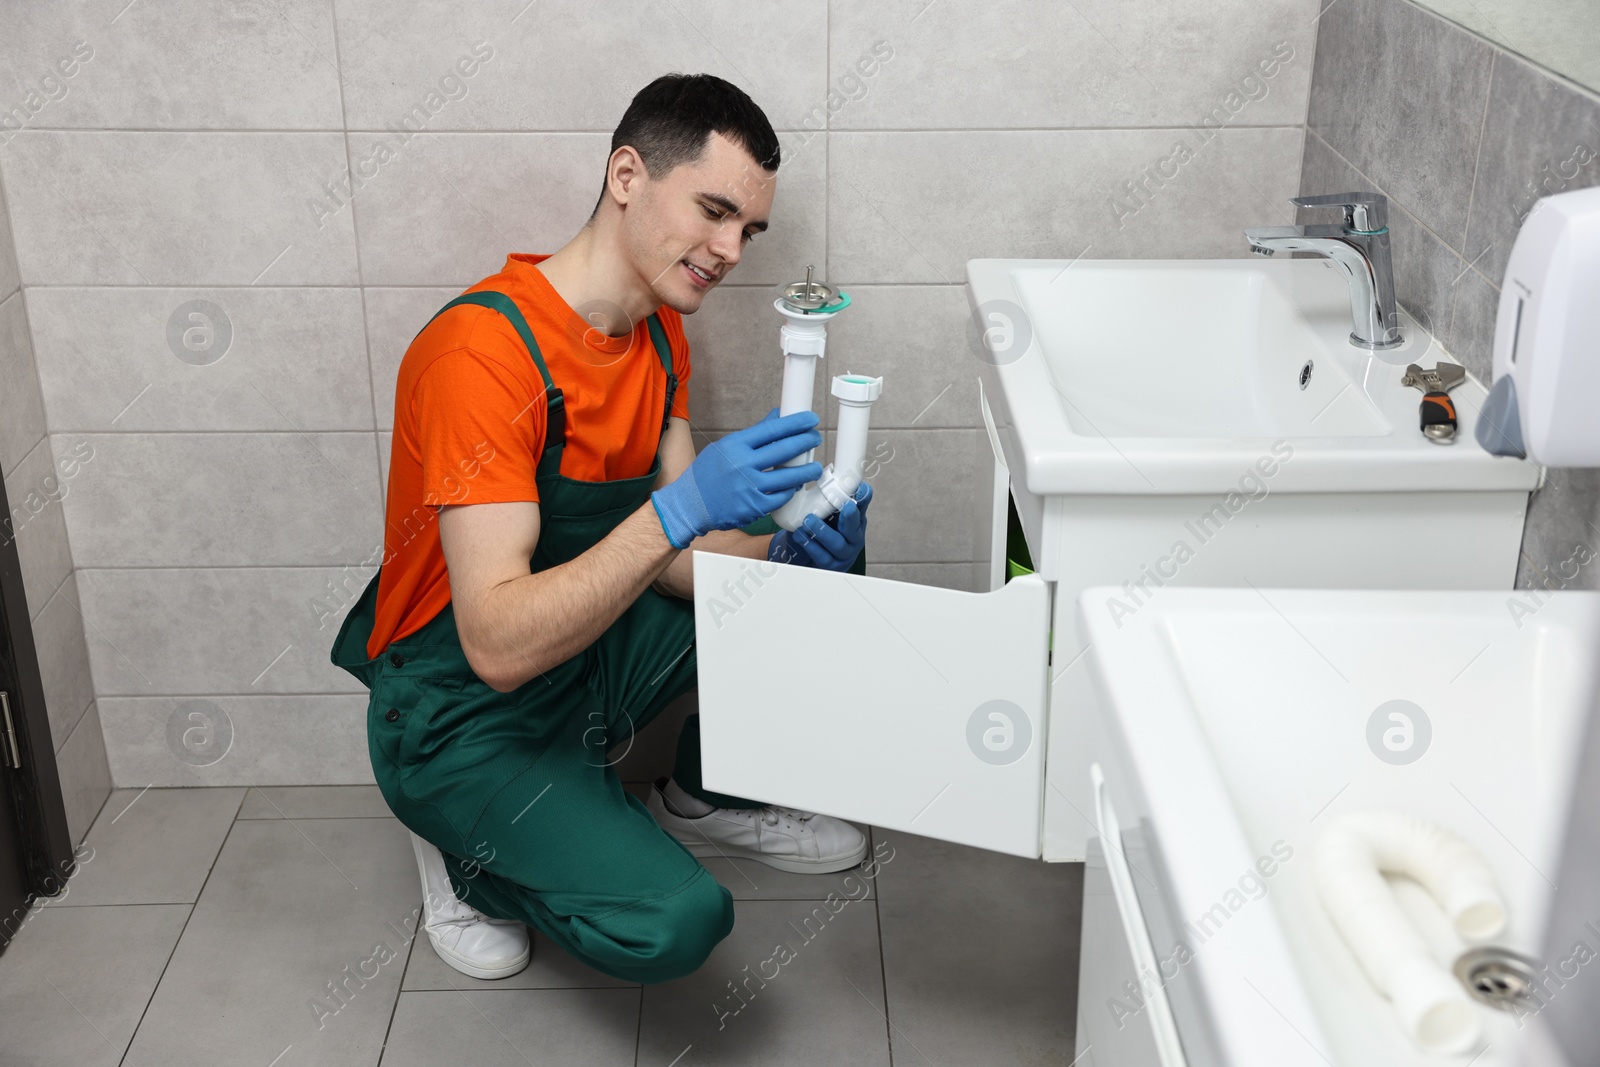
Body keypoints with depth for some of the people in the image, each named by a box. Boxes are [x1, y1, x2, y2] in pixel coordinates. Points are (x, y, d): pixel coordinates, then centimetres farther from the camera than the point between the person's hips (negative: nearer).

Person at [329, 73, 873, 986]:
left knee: (821, 551, -2)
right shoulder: (480, 352, -29)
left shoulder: (660, 334, -1)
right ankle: (468, 850, 5)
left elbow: (671, 556, -3)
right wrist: (683, 508, -42)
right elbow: (499, 647, -34)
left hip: (597, 650, 8)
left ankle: (708, 798, 16)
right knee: (675, 923, -25)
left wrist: (776, 553, -24)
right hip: (461, 716, -8)